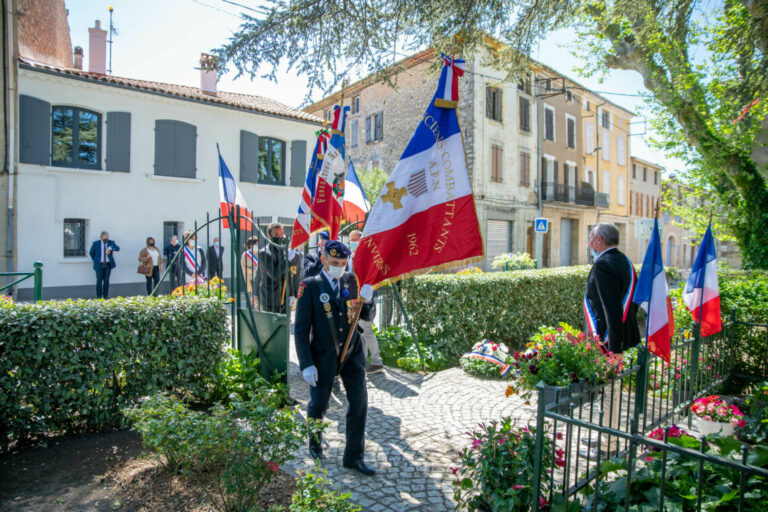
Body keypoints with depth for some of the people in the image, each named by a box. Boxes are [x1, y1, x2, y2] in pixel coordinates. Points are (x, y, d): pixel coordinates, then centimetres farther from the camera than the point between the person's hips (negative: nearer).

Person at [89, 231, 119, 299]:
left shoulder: (111, 243, 1)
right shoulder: (96, 243, 0)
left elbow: (117, 248, -18)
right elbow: (91, 253, 13)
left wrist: (110, 248, -34)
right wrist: (95, 260, 13)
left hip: (108, 264, 1)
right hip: (99, 265, -1)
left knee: (106, 280, 2)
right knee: (99, 280, 0)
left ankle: (105, 295, 11)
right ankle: (99, 296, 9)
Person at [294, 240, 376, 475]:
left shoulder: (351, 281, 1)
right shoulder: (310, 286, -10)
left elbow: (368, 317, 6)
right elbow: (301, 329, -10)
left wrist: (367, 301, -16)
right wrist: (306, 364, -14)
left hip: (352, 352, 3)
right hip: (323, 355, -3)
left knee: (359, 401, 2)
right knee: (319, 403, 12)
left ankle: (353, 456, 20)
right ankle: (314, 442, 44)